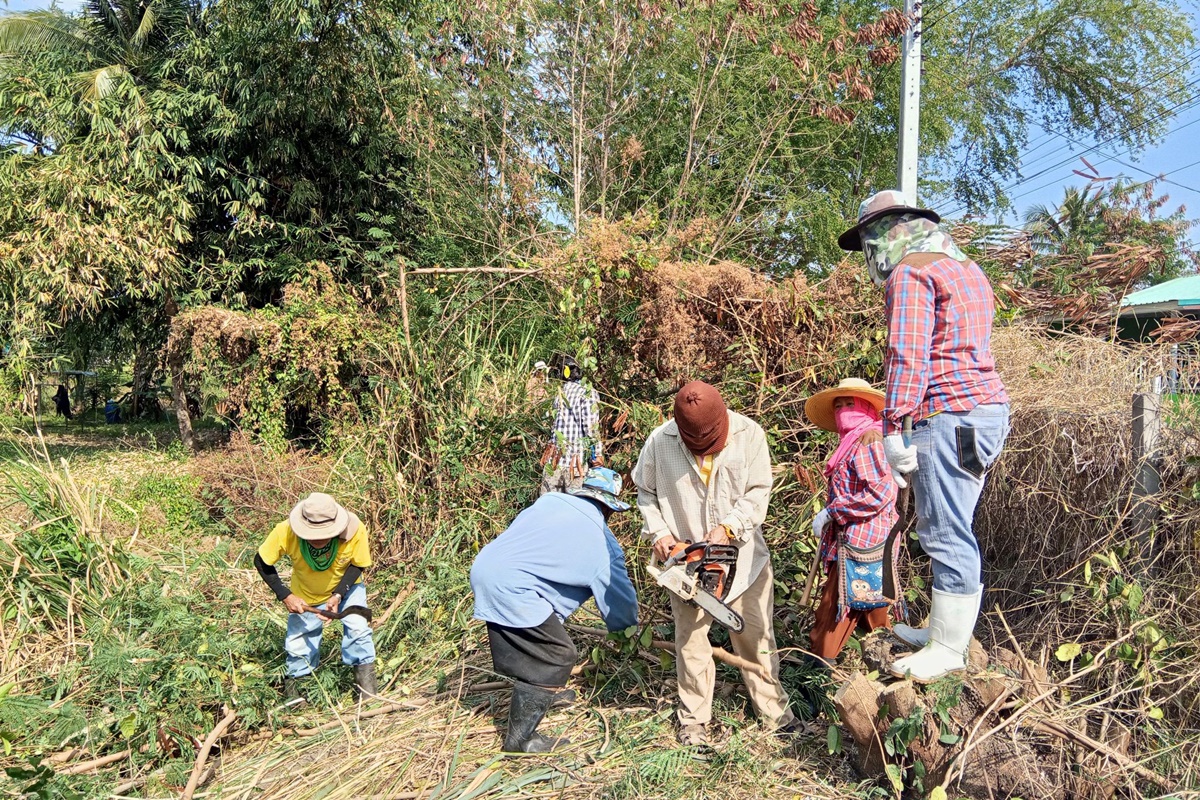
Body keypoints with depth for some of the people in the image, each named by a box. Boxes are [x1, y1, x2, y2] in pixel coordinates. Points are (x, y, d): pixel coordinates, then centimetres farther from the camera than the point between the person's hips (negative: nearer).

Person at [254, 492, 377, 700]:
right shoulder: (286, 531, -36)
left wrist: (338, 595, -31)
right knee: (297, 644, 6)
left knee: (357, 627, -20)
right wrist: (285, 595, -23)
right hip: (305, 595, 1)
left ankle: (366, 681, -2)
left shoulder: (355, 529, -37)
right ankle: (293, 681, 36)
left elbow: (357, 565, -18)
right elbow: (261, 561, -17)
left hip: (345, 587, -1)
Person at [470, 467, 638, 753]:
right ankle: (520, 738, 6)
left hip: (486, 568, 9)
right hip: (510, 589, -8)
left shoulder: (550, 500, 9)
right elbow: (617, 592, 8)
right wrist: (629, 623, 28)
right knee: (558, 655, 0)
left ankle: (546, 692, 48)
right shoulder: (601, 542, -4)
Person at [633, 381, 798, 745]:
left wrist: (729, 527, -20)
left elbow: (759, 491, -9)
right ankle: (694, 719, 21)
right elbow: (646, 492, 3)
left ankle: (773, 708, 26)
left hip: (742, 551, 0)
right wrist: (658, 531, -9)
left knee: (755, 633, 10)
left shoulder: (749, 434, -12)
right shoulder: (659, 441, -11)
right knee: (690, 637, 7)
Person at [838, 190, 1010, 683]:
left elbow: (907, 355, -18)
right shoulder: (963, 267, 23)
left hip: (948, 415, -10)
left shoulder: (909, 272, -7)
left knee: (946, 535, -5)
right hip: (988, 407, 10)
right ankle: (944, 629, 25)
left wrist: (894, 428, -19)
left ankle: (948, 650, 3)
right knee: (951, 531, 16)